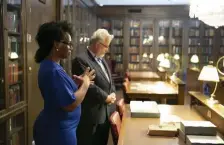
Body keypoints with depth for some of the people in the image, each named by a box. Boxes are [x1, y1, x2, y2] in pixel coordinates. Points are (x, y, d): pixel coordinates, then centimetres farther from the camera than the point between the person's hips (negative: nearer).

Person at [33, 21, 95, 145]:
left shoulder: (50, 66, 7)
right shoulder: (53, 70, -24)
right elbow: (70, 104, -27)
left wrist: (77, 83, 1)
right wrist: (85, 83, -15)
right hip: (58, 131, -10)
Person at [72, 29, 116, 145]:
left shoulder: (101, 59, 15)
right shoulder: (81, 60, -15)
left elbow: (109, 80, 20)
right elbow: (88, 85, -22)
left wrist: (112, 94, 1)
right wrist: (106, 97, -12)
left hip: (105, 112, 9)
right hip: (91, 115, -9)